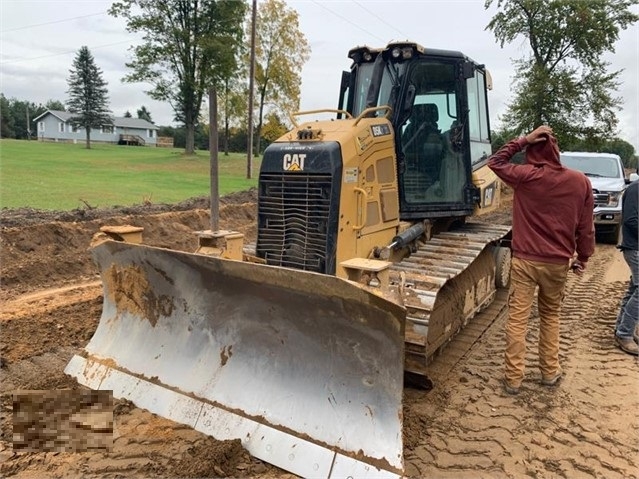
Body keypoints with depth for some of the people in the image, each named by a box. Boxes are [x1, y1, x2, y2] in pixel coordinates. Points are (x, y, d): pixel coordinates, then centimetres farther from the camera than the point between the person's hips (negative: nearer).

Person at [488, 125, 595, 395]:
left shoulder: (525, 176, -10)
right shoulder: (580, 182, -2)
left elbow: (495, 162, 7)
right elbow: (586, 227, 3)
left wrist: (523, 140, 0)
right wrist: (583, 258, 16)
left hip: (525, 260, -3)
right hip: (558, 263, 3)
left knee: (517, 318, 4)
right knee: (550, 316, 20)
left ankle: (513, 378, 10)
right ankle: (550, 372, 30)